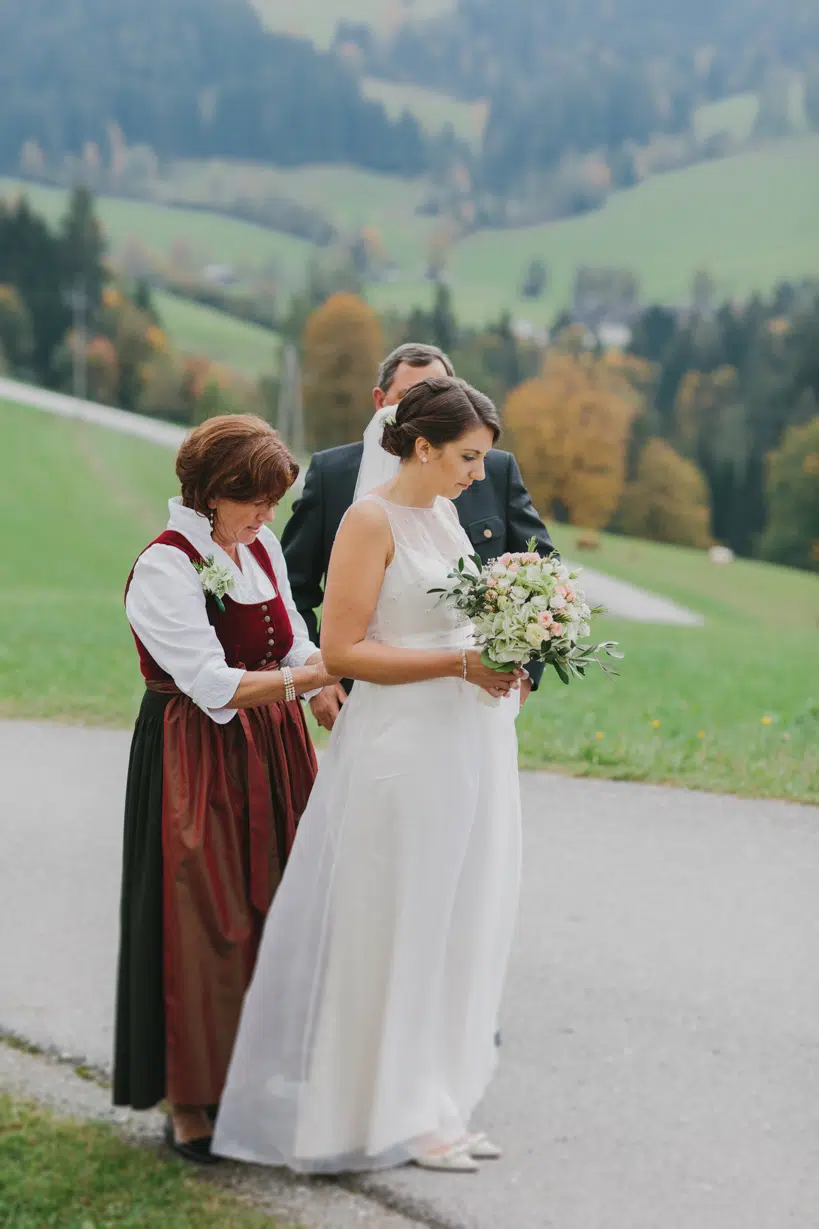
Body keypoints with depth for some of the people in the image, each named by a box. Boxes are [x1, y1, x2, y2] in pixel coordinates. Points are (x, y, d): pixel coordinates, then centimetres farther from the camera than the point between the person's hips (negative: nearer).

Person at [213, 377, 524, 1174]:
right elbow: (342, 651, -16)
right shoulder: (372, 519, -11)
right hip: (404, 749, -8)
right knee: (395, 928, 1)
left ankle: (434, 1105, 22)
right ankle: (392, 1115, 12)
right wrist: (460, 664, -19)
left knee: (456, 925, 12)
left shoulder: (445, 515, 13)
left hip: (469, 747, 8)